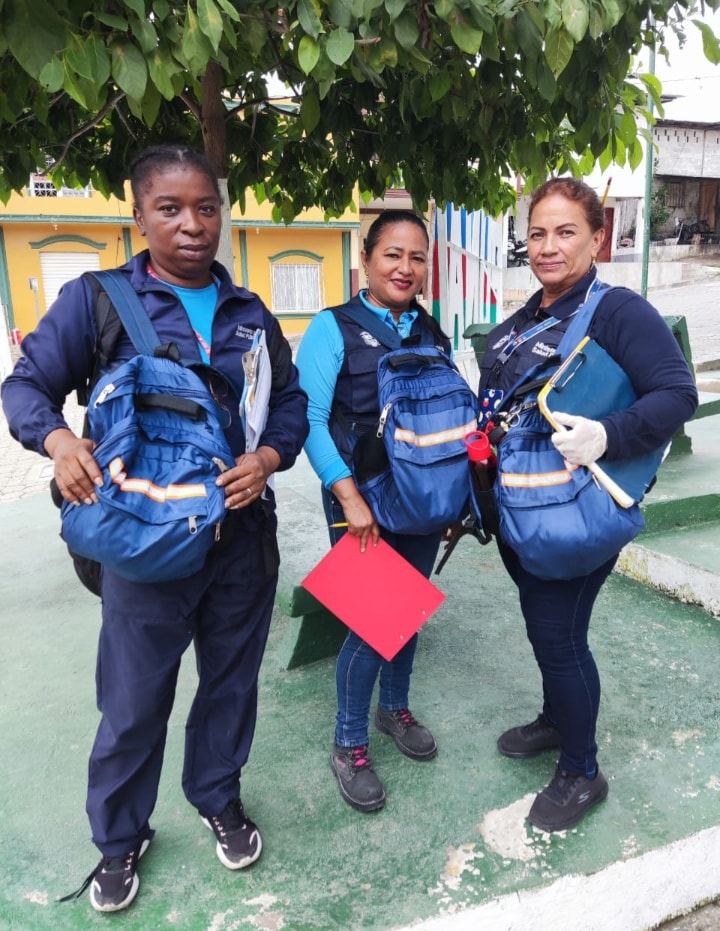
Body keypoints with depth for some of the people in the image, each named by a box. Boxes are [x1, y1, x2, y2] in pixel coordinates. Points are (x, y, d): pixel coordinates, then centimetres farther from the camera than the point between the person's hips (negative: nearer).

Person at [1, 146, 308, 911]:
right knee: (134, 702, 11)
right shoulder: (95, 300, -4)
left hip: (243, 534, 4)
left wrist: (269, 457, -11)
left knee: (231, 678, 19)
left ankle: (218, 798, 46)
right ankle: (120, 837, 38)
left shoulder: (248, 312, 7)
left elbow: (291, 401, 9)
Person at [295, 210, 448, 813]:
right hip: (362, 501, -5)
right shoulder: (334, 328, -8)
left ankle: (395, 708, 41)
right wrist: (349, 496, -21)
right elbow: (309, 419, -15)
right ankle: (350, 746, 21)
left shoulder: (434, 334, 9)